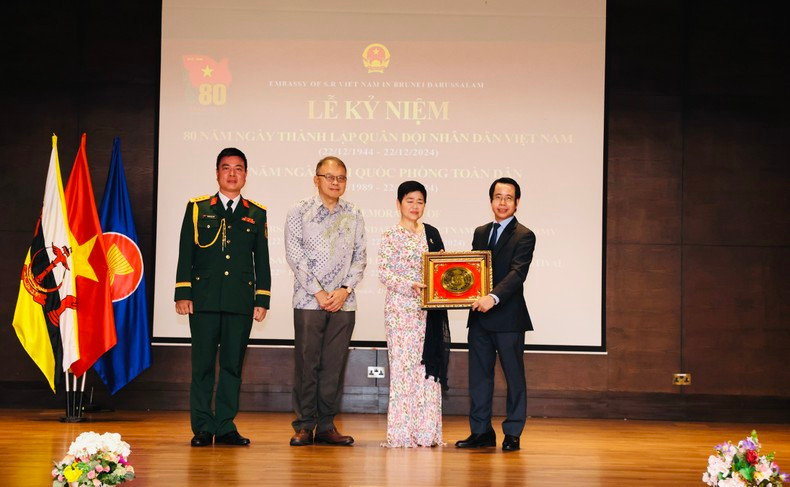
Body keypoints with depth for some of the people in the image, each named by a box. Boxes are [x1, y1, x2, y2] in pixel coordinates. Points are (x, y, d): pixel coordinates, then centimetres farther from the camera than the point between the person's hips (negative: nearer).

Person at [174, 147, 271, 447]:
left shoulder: (256, 214, 13)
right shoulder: (197, 208, 9)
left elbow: (262, 260, 12)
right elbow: (185, 254, 5)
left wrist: (262, 300, 5)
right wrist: (182, 294, -3)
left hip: (241, 302, 1)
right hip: (204, 299, -1)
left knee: (233, 365, 3)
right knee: (202, 365, 0)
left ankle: (225, 427, 9)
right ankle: (202, 428, 6)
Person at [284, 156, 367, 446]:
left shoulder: (354, 215, 10)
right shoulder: (299, 212, 2)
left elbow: (360, 257, 9)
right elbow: (295, 256, -4)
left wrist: (345, 289, -6)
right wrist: (319, 292, -10)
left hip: (343, 302, 3)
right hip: (308, 301, -3)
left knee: (334, 365, 4)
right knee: (306, 363, -1)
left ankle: (326, 425, 11)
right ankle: (304, 425, 7)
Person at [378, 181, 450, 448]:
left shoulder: (431, 233, 14)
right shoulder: (390, 236, -1)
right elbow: (384, 273, -8)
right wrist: (411, 285, -21)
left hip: (429, 310, 5)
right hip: (401, 308, -4)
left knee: (428, 365, 3)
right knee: (402, 365, -6)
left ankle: (427, 430, 8)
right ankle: (401, 432, -1)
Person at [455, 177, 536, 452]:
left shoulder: (524, 236, -5)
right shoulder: (480, 233, 15)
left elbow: (517, 274, -18)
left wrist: (493, 297, -31)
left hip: (508, 317, -6)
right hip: (479, 316, 6)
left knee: (514, 376, 3)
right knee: (479, 376, 9)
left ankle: (512, 434, 10)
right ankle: (481, 432, 17)